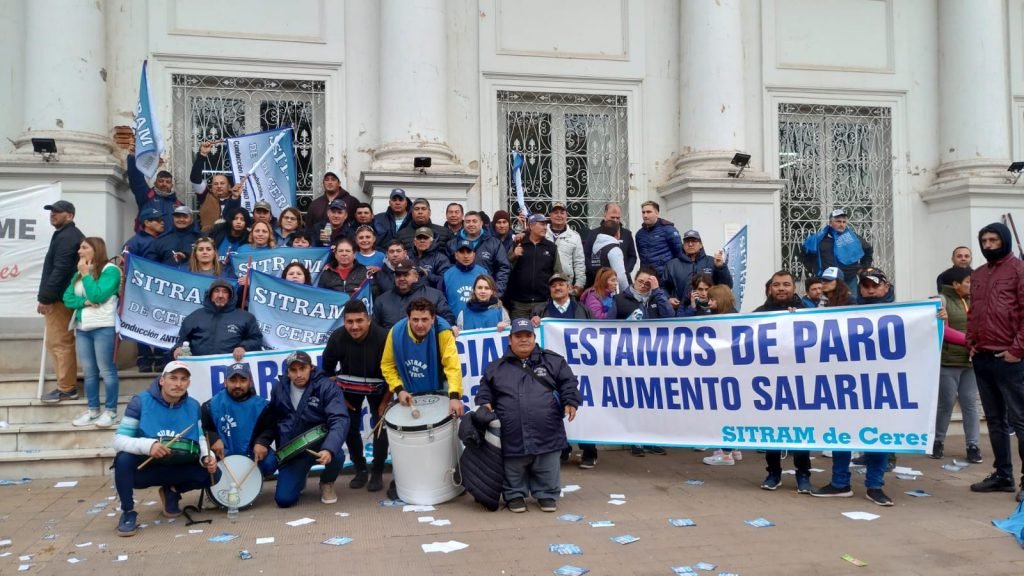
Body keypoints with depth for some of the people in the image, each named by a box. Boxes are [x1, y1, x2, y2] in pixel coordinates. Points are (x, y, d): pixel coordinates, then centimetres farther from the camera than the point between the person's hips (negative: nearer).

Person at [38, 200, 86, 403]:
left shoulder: (66, 237, -15)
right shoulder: (67, 235, 20)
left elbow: (59, 271, -23)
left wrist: (44, 298, -22)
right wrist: (46, 296, 21)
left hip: (60, 298, -11)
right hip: (62, 297, 11)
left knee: (59, 344, -7)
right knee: (61, 343, 14)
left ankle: (66, 388, -3)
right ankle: (68, 385, 19)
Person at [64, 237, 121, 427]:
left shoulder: (110, 270, -6)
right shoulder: (79, 273, 16)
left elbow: (97, 296, -16)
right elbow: (67, 298, 8)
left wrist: (86, 274, -8)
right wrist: (85, 302, -11)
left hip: (104, 327, -7)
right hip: (82, 328, 7)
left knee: (106, 370, -4)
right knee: (88, 371, 10)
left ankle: (111, 411, 3)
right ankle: (93, 410, 17)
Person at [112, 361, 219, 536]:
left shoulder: (193, 406, 0)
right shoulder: (141, 401, -13)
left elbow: (200, 438, 3)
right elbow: (118, 440, -19)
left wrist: (207, 457, -20)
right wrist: (147, 445, -38)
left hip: (177, 470, 3)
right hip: (143, 469, -3)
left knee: (213, 473, -17)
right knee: (124, 459, -35)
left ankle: (172, 492, 13)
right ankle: (128, 512, -11)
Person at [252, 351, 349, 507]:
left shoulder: (326, 387, -14)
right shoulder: (279, 388, 1)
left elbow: (340, 420, -26)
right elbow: (270, 419, 14)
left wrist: (329, 449, -42)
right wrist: (261, 441, -5)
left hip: (319, 442, -3)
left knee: (335, 455, -37)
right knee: (284, 500, -9)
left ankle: (327, 483, 1)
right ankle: (300, 477, 29)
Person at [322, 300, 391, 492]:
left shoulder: (383, 337, -31)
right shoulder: (337, 338, -23)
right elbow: (327, 368, -4)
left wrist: (385, 402, -16)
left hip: (378, 388, -2)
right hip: (349, 388, 2)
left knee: (380, 428, -7)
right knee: (350, 428, 1)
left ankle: (377, 473, 10)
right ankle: (360, 470, 21)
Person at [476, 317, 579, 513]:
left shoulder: (553, 361, 5)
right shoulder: (496, 368, 9)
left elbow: (568, 383, 4)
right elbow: (485, 390, 15)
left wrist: (570, 402, -10)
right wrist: (485, 403, -3)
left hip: (547, 435, 0)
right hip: (512, 438, 1)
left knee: (547, 472, 10)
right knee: (514, 474, 11)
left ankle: (547, 495, 30)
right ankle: (515, 495, 31)